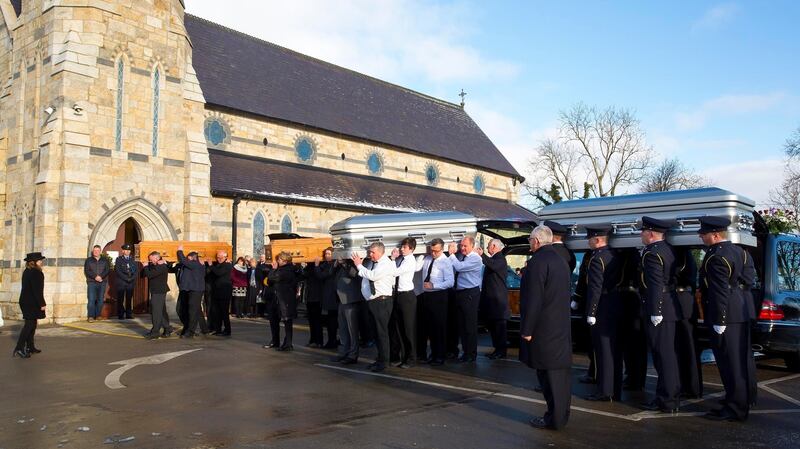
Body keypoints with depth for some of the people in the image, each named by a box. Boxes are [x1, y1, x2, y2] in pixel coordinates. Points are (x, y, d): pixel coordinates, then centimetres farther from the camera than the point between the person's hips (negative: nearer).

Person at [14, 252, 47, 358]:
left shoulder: (26, 271, 12)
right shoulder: (36, 273, -17)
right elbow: (37, 290, -21)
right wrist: (42, 304, -17)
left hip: (25, 301, 10)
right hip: (32, 303, -10)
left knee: (31, 324, 16)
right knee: (29, 324, -7)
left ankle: (30, 347, 22)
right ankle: (19, 349, -10)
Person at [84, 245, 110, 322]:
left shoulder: (105, 260, 13)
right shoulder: (88, 260, 10)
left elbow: (108, 270, 3)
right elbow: (86, 271, 1)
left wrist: (101, 276, -13)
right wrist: (95, 277, -13)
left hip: (102, 282, 2)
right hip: (91, 282, -2)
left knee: (100, 300, 1)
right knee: (91, 299, -10)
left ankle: (97, 315, 8)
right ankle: (91, 316, -11)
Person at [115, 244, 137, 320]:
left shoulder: (132, 260, 15)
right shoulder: (118, 259, 4)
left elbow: (136, 270, 9)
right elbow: (117, 271, -6)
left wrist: (132, 278, -7)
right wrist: (126, 278, -13)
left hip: (131, 282, 3)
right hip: (121, 283, -3)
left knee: (129, 299, 3)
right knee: (120, 299, -2)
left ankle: (129, 314, 6)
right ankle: (120, 315, 3)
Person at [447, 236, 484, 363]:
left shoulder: (475, 258, -12)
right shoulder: (462, 258, 13)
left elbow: (459, 267, -23)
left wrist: (452, 254, -14)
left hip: (470, 294, -8)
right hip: (460, 294, 8)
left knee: (470, 326, -1)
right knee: (461, 325, 13)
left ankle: (471, 355, 8)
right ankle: (465, 351, 24)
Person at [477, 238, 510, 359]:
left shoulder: (500, 259, -11)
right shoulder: (493, 259, 20)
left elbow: (494, 266, -32)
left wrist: (482, 255, -28)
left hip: (498, 299, -10)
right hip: (491, 298, 10)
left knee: (499, 325, -5)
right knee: (492, 325, 11)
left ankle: (501, 351, -1)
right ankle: (498, 349, 17)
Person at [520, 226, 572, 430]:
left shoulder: (538, 261, -16)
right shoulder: (561, 260, 13)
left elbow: (533, 300, -20)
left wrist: (527, 329, -16)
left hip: (544, 328, -9)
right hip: (562, 326, 9)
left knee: (549, 373, -2)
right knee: (562, 370, 13)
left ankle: (554, 418, 4)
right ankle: (562, 415, 23)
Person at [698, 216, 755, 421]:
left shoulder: (716, 257, -20)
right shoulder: (736, 250, 11)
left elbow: (720, 292, -23)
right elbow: (744, 278, 19)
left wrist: (719, 321, -21)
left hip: (727, 315, -10)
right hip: (742, 311, 10)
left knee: (730, 361, -3)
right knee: (741, 358, 21)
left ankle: (735, 409, 3)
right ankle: (744, 397, 36)